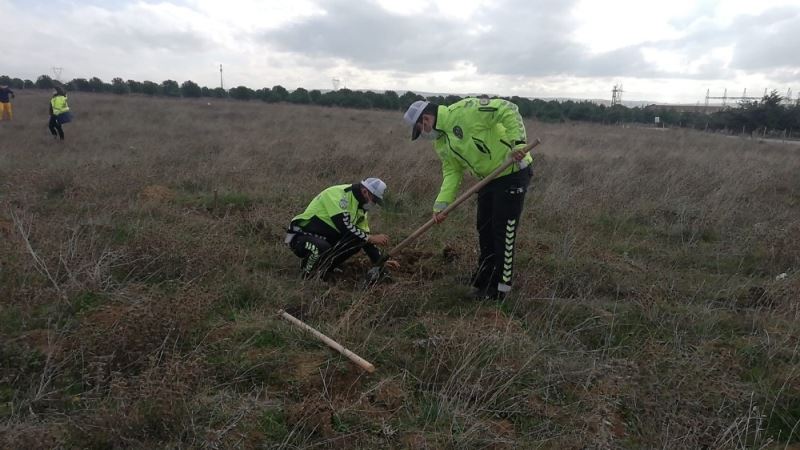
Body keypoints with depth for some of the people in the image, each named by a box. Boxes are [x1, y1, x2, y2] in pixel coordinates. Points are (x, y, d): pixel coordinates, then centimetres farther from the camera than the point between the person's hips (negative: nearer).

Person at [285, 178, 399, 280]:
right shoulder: (338, 194, -22)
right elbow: (345, 226, -30)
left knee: (358, 240, -8)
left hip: (325, 238, 8)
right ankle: (308, 274, -8)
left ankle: (323, 267, -3)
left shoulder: (360, 205, 6)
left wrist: (380, 260, 2)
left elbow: (364, 236, 9)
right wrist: (372, 238, -22)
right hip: (301, 237, -8)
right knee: (322, 247, -39)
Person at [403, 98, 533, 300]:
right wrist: (441, 204, -6)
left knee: (503, 232, -3)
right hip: (489, 178, 9)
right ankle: (483, 281, 31)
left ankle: (500, 288, 10)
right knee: (484, 230, 15)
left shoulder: (464, 110, -20)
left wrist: (517, 142, -28)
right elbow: (452, 172, 5)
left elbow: (508, 110, -22)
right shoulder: (441, 142, 7)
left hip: (513, 173, -9)